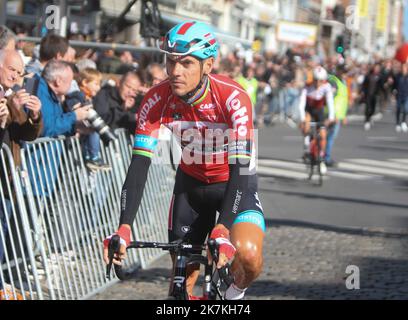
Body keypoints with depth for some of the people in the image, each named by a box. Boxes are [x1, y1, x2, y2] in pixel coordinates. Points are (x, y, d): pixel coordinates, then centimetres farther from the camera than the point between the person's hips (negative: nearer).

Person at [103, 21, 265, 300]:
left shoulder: (233, 98, -30)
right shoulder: (157, 100, -21)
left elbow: (240, 169, -36)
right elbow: (139, 165, -25)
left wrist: (221, 231, -48)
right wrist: (123, 229, -37)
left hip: (234, 183, -3)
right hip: (191, 184, 3)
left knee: (248, 256, -26)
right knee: (183, 278, 2)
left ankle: (234, 294, 7)